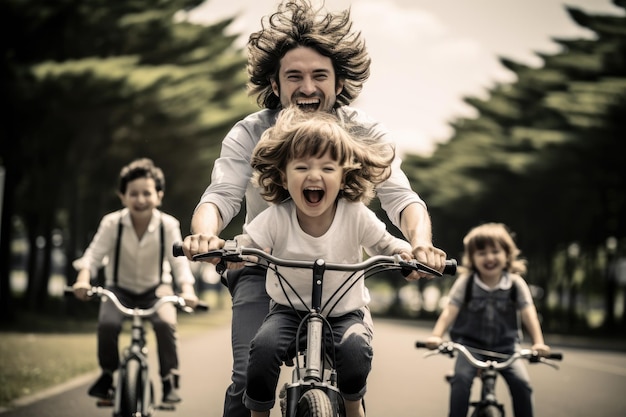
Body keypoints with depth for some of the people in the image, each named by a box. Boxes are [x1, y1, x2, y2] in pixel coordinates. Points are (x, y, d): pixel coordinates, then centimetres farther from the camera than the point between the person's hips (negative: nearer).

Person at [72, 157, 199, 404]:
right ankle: (107, 374, -1)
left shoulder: (168, 225, -17)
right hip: (119, 288, 1)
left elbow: (179, 260, -22)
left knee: (165, 323, -29)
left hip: (155, 288, -1)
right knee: (107, 324, -27)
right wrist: (83, 279, -41)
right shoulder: (112, 223, -16)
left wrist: (187, 289, -39)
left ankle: (170, 379, -11)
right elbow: (94, 254, -21)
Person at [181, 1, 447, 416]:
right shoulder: (250, 135, -15)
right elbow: (221, 194, -27)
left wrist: (421, 242, -47)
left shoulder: (364, 133, -13)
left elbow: (401, 197, -23)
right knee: (251, 379, -18)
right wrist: (204, 235, -51)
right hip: (264, 269, -1)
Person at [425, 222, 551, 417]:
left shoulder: (516, 283, -3)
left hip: (505, 345, 1)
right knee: (461, 377, -26)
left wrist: (538, 342, -22)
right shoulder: (465, 282, -5)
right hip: (470, 343, -1)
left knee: (521, 382, -18)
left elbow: (528, 313, -8)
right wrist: (436, 336, -26)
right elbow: (450, 311, -11)